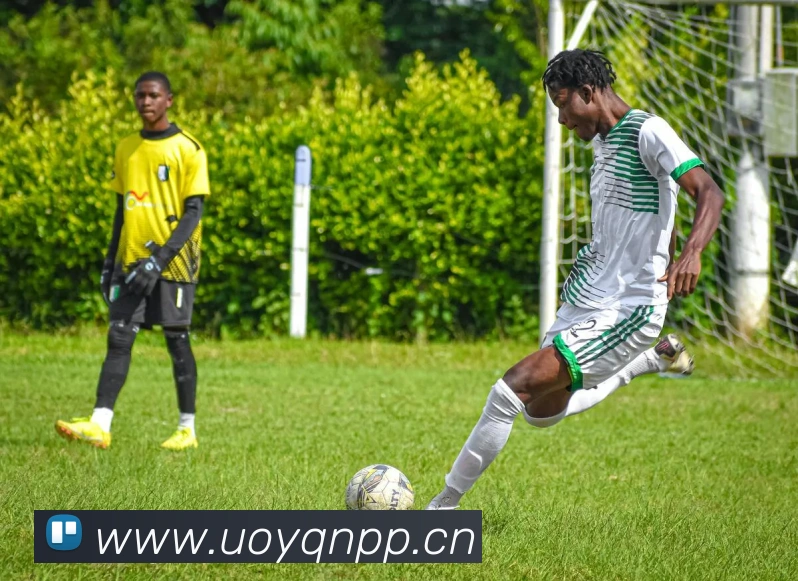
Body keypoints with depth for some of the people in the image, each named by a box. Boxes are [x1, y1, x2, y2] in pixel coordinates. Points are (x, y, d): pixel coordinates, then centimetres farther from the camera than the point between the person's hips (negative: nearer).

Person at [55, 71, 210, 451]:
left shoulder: (187, 148, -5)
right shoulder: (126, 149, 12)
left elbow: (193, 212, -9)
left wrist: (161, 258, -18)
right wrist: (110, 259, 12)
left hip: (173, 261, -5)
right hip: (131, 260, 5)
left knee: (176, 340, 0)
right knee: (118, 338, -4)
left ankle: (187, 429, 8)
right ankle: (100, 425, -11)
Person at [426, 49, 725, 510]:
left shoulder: (648, 132, -16)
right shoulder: (602, 139, 12)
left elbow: (710, 194, -27)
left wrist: (691, 253, -43)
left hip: (626, 310, -10)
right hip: (583, 299, 10)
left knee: (512, 389, -18)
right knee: (542, 412, 19)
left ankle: (445, 505, -8)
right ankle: (653, 358, 34)